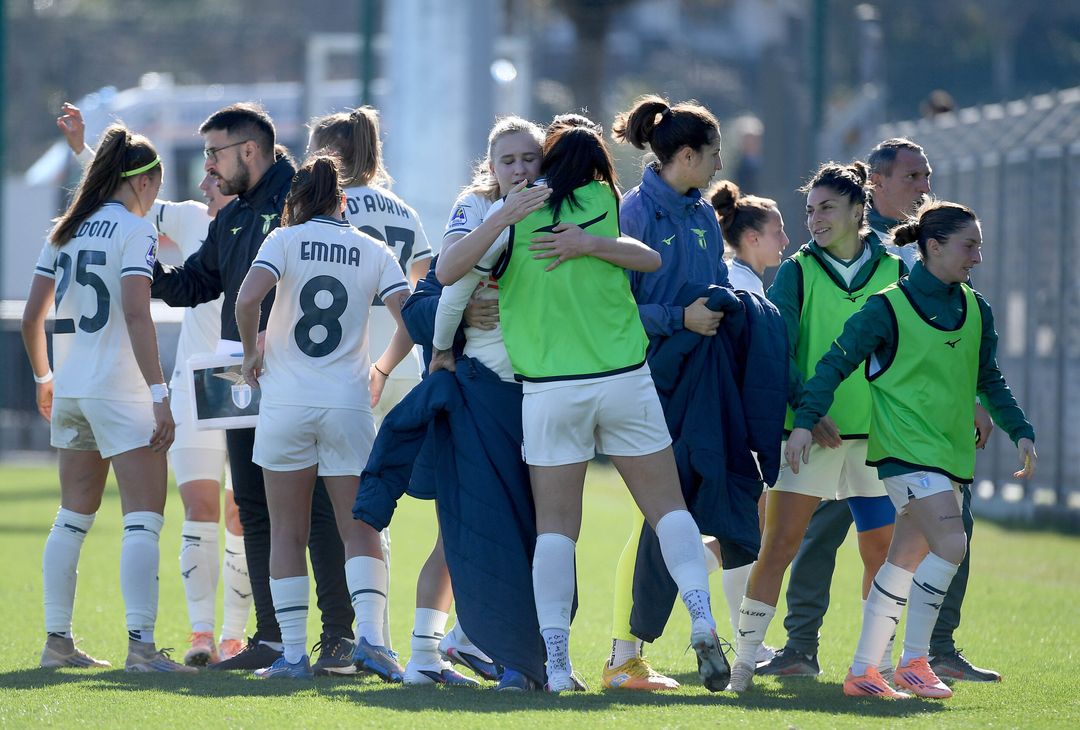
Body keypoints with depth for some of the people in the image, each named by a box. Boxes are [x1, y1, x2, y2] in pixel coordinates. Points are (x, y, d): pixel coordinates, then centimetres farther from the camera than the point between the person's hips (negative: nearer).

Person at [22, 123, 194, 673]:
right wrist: (159, 395, -20)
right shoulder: (134, 230, -9)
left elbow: (31, 317, 13)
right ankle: (140, 644, -17)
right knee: (143, 519, -8)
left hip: (70, 390, 7)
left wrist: (44, 378, 28)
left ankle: (57, 639, 18)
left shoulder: (65, 231, 11)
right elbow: (137, 316, -19)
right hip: (121, 391, -7)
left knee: (74, 516, 16)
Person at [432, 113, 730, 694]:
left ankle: (556, 662, -4)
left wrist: (442, 349, 9)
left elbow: (452, 276, -4)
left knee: (555, 526, 3)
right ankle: (702, 622, -8)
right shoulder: (605, 202, 5)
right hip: (623, 381, 1)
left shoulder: (515, 213, 0)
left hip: (550, 391, -1)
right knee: (667, 506, 9)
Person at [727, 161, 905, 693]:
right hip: (809, 431, -3)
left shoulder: (893, 272, 7)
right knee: (779, 544, -9)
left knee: (883, 551, 7)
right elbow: (775, 349, -6)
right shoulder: (798, 271, 1)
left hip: (874, 434, 3)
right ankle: (744, 660, -7)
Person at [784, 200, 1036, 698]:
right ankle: (913, 661, -12)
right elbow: (836, 363, -8)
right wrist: (805, 421, -17)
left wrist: (1020, 432, 12)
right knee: (950, 542, -21)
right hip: (905, 447, -7)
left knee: (905, 561, 8)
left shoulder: (975, 310, 10)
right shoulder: (888, 308, -9)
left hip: (951, 452, 7)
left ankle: (862, 671, 14)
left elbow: (989, 381, 21)